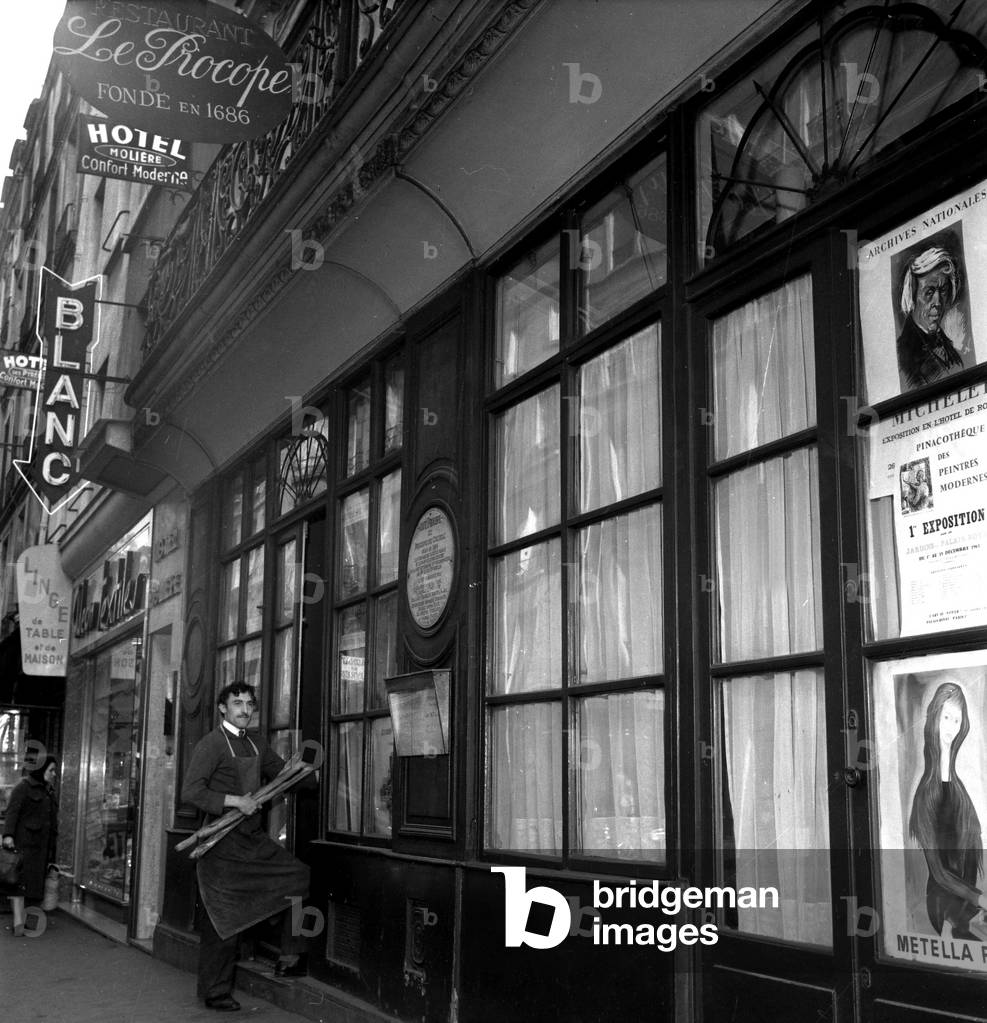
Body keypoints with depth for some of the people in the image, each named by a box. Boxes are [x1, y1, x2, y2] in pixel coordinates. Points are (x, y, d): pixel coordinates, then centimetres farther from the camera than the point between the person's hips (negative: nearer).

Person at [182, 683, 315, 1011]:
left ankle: (290, 958, 8)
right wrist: (236, 802, -21)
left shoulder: (257, 746, 13)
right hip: (223, 843, -7)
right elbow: (191, 792, -18)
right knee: (223, 917, -1)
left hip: (254, 838, 7)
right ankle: (215, 992, 12)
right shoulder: (211, 745, -10)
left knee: (299, 877, -1)